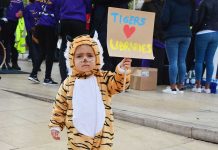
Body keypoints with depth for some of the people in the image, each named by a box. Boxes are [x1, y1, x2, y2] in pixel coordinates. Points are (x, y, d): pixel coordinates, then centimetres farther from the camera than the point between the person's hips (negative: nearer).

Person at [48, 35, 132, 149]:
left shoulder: (104, 78, 0)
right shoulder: (68, 83, 0)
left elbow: (118, 85, -16)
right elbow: (59, 107, 8)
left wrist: (121, 73, -35)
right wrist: (55, 125, 5)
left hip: (102, 134, 1)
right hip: (77, 135, 0)